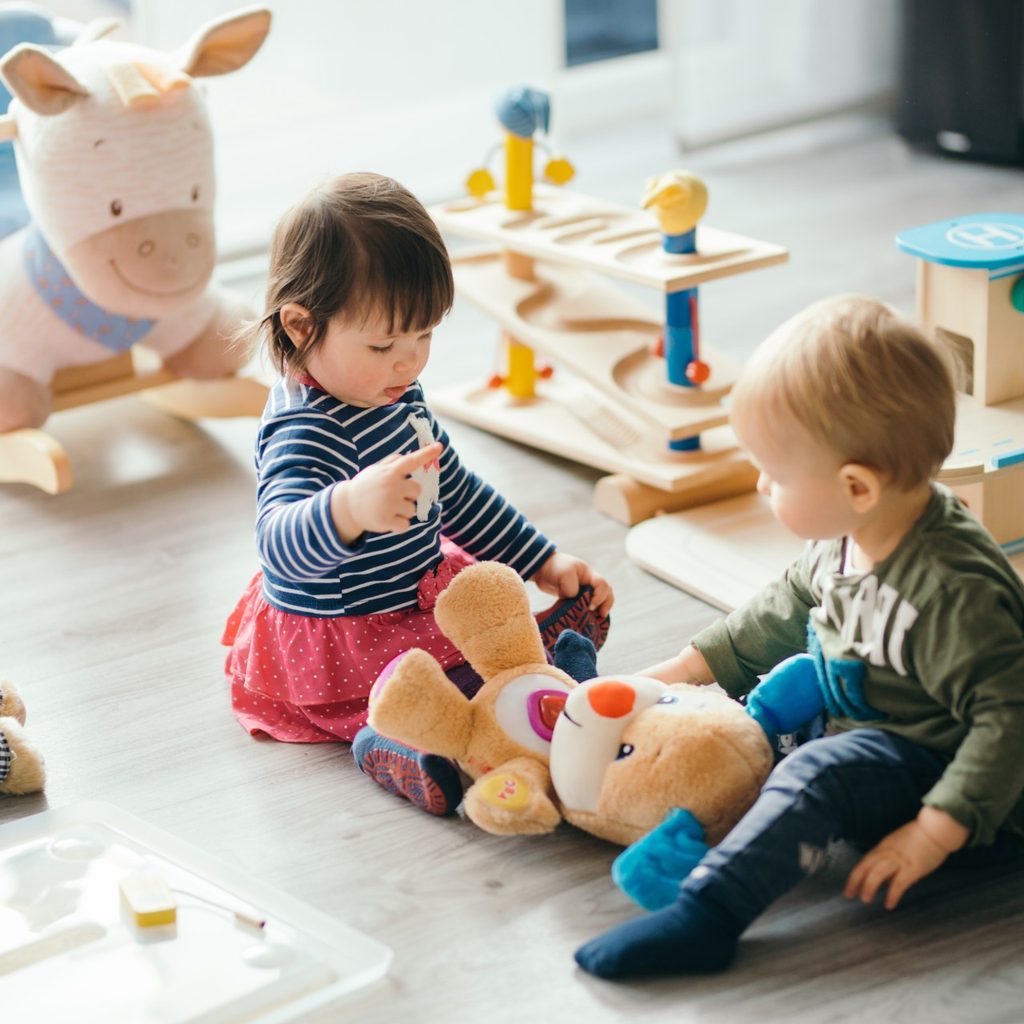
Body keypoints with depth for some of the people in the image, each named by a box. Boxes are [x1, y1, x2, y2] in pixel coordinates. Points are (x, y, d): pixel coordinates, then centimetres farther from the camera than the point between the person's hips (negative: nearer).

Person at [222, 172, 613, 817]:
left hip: (420, 589, 11)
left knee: (582, 607, 15)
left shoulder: (394, 394, 4)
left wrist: (542, 560, 17)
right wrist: (351, 509, -68)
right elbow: (281, 544, -48)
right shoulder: (306, 431, -29)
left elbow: (454, 488, 19)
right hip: (341, 650, -11)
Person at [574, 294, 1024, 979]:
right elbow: (785, 613, 17)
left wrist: (936, 833, -34)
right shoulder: (845, 541, -2)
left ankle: (704, 917, -42)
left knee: (819, 775, -32)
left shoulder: (952, 591, -31)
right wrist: (692, 667, 16)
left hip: (940, 775, -10)